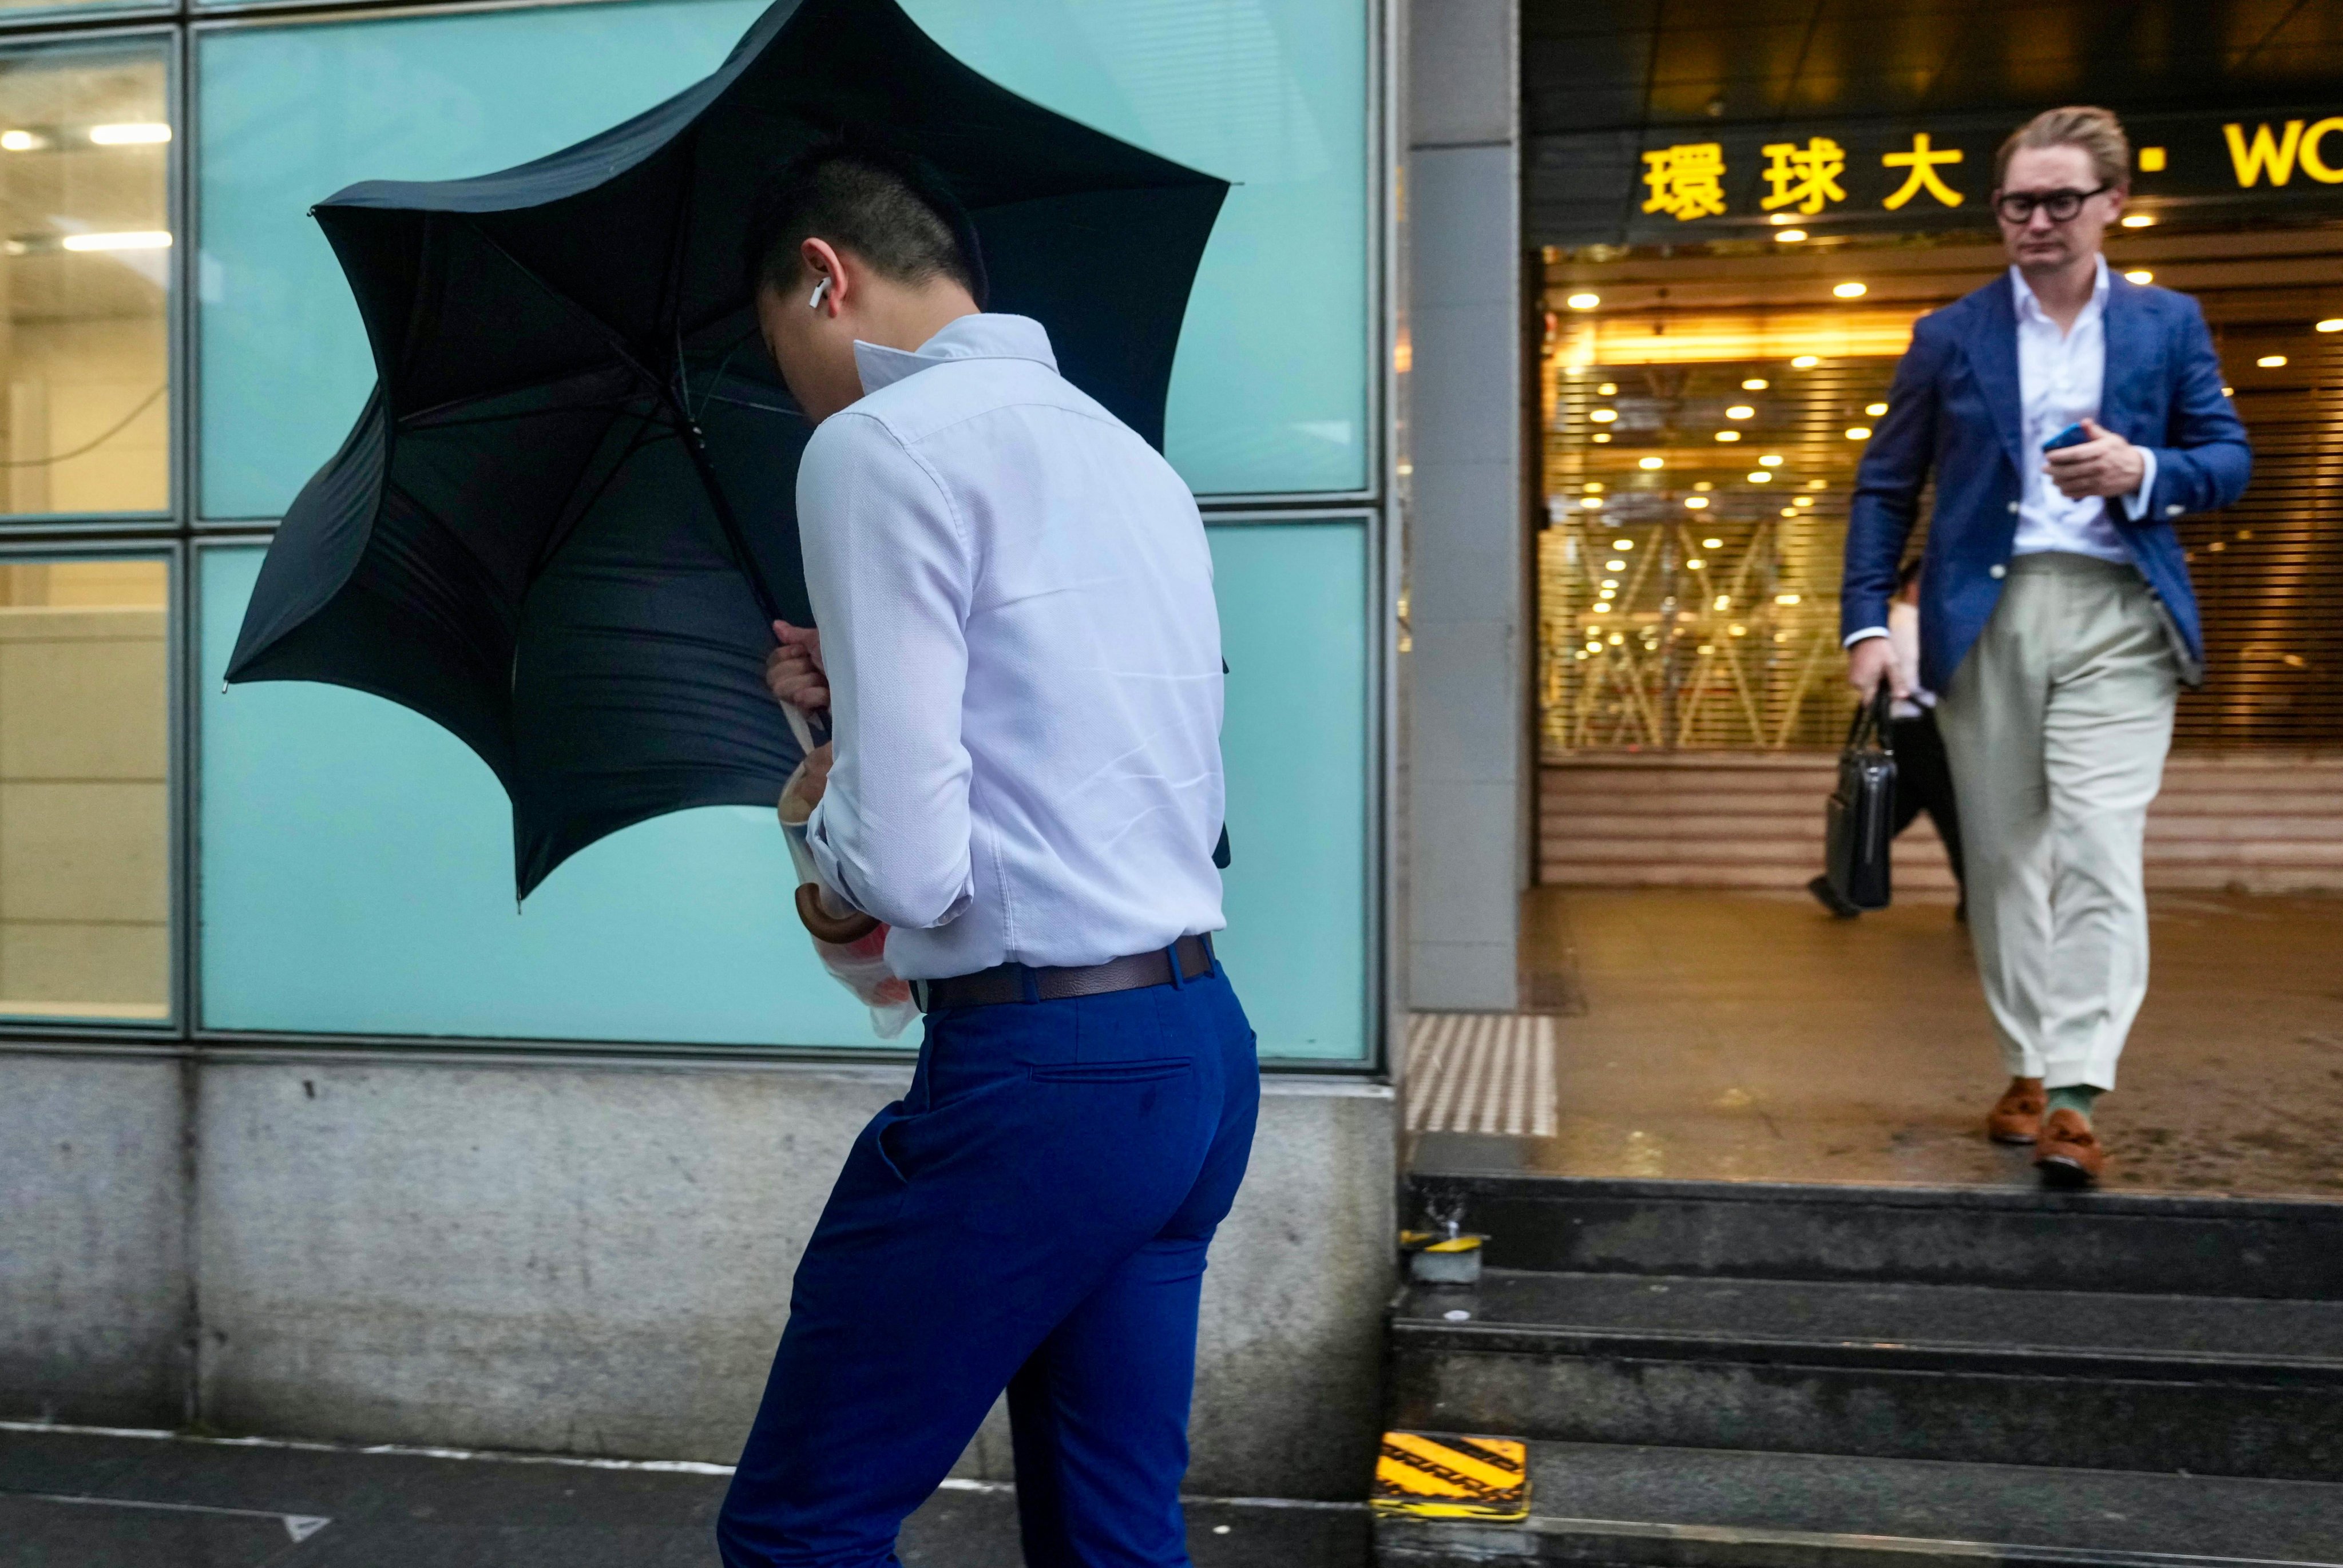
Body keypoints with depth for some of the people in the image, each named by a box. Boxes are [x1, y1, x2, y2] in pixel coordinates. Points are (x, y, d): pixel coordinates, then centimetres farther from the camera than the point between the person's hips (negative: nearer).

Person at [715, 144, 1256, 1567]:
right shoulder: (1137, 460, 16)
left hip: (1035, 1073, -9)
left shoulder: (881, 444, -10)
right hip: (1206, 1050, 9)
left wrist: (829, 798, 5)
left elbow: (908, 867, -17)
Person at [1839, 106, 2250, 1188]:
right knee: (2004, 852, 6)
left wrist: (2143, 472, -12)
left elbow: (2230, 459, 11)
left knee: (2098, 848, -12)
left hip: (2116, 619, -1)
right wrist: (1866, 621, -1)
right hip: (1985, 617, 1)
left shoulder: (2168, 324, 12)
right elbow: (1885, 487, 9)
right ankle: (2029, 1067, 18)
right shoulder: (1950, 336, 10)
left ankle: (2074, 1096, -12)